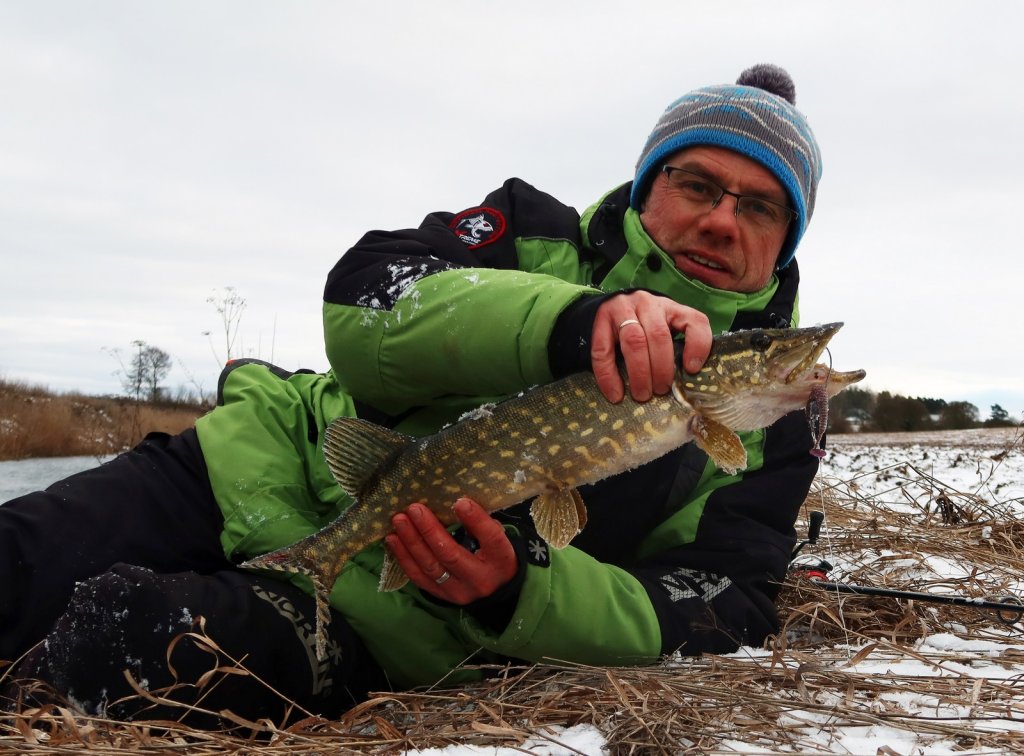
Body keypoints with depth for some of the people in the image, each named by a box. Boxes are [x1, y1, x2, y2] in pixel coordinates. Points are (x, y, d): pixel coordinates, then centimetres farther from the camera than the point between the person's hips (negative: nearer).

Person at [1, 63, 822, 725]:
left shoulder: (770, 422, 0)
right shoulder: (546, 237, 2)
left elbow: (720, 614, -11)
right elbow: (365, 305, -15)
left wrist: (520, 592, -29)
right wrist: (575, 320, -33)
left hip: (403, 626, -2)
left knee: (116, 638, -25)